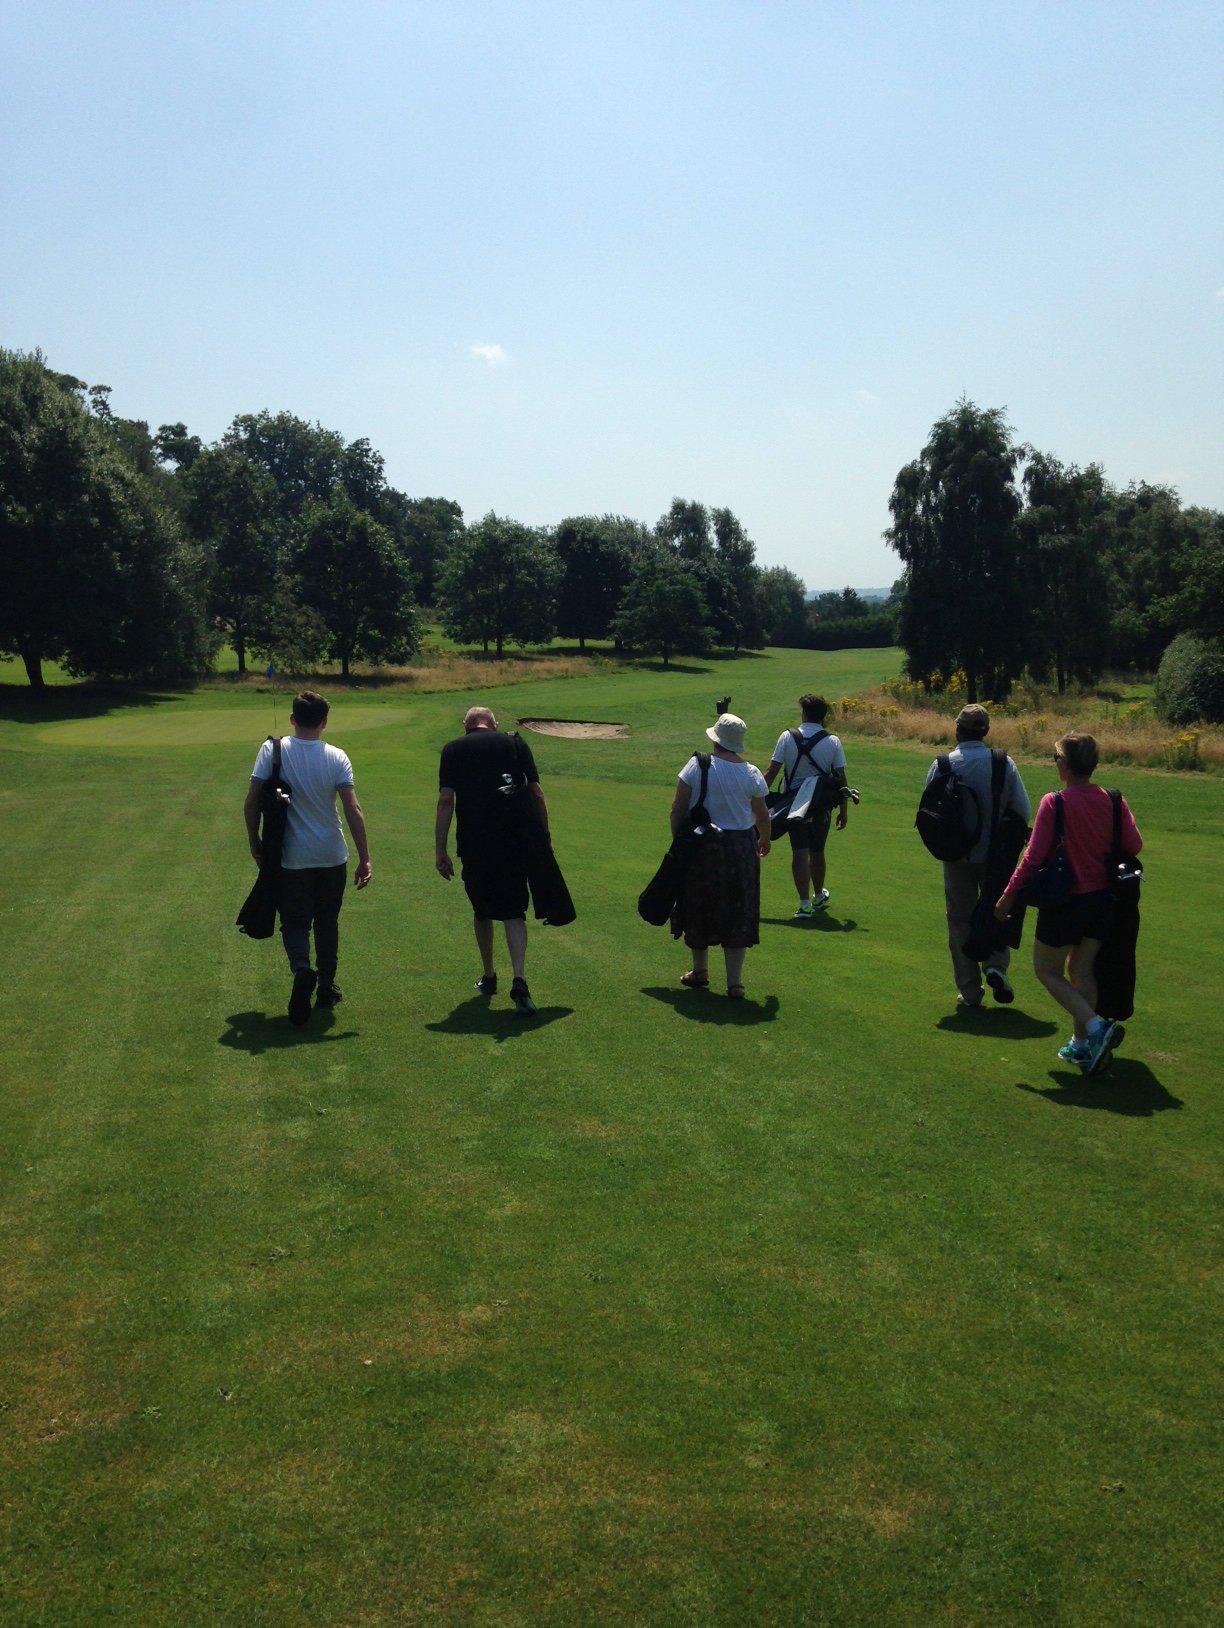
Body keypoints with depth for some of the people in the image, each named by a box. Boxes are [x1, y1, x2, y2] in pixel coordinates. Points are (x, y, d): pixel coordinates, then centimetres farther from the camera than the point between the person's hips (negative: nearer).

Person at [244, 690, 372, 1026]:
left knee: (294, 922, 5)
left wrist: (254, 841, 6)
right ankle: (326, 987, 24)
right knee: (327, 923, 17)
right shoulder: (337, 757, -7)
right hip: (332, 858, 1)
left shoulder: (272, 750, -8)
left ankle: (302, 970, -22)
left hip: (292, 859, -1)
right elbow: (353, 809, -12)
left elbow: (252, 802, -8)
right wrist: (365, 859, -8)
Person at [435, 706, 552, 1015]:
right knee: (513, 910, 2)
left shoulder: (453, 750, 6)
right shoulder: (515, 743, 8)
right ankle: (519, 980, -15)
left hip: (474, 844, 0)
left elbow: (445, 801, -1)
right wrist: (544, 838, 11)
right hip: (515, 842, 0)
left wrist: (440, 850, 0)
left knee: (481, 910, 17)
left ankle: (488, 977, 29)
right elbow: (537, 795, 4)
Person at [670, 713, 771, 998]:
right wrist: (764, 840, 25)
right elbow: (762, 815, 5)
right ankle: (734, 982, 7)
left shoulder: (697, 765, -9)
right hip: (740, 848, 1)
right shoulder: (751, 774, -4)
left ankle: (700, 971, 30)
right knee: (738, 912, 8)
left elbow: (678, 809, -8)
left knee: (699, 908, 16)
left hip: (701, 846, -1)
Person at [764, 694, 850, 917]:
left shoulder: (787, 737, -6)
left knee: (800, 852, -3)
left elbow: (772, 771, -8)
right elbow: (841, 779, -3)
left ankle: (805, 903, -12)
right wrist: (843, 810, 6)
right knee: (817, 852, 16)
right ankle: (819, 897, 35)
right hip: (822, 805, 1)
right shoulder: (832, 742, -4)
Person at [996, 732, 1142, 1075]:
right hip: (1101, 901, 5)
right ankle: (1081, 1045, 21)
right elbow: (1134, 846, 0)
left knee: (1048, 971, 10)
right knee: (1082, 970, 19)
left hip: (1064, 903, -5)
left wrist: (1008, 896, -7)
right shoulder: (1113, 800, -4)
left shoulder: (1054, 803, -17)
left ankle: (1097, 1026, -8)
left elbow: (1034, 856, -16)